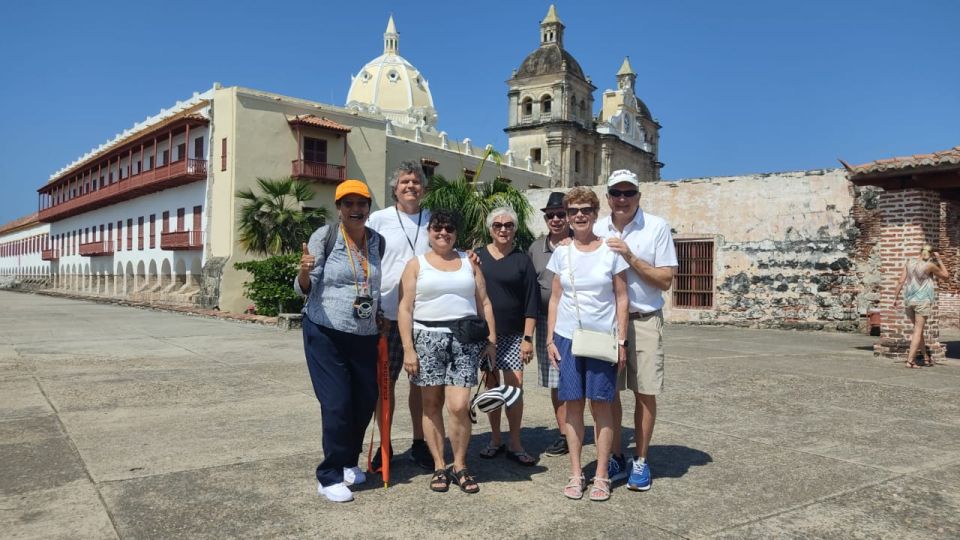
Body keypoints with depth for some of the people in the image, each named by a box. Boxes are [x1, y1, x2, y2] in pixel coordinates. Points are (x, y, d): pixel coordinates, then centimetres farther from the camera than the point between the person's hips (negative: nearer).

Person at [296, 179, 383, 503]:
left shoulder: (377, 241, 6)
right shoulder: (325, 236, -8)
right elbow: (305, 288, -8)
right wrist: (304, 271, -29)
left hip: (365, 335, 5)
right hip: (326, 333, -5)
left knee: (366, 402, 11)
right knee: (337, 404, -7)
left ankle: (348, 463, 33)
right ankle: (329, 476, 10)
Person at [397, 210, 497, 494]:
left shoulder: (468, 262, 15)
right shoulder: (416, 264, 7)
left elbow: (484, 303, 13)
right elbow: (405, 309, 1)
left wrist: (491, 339, 5)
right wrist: (408, 349, -6)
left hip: (465, 340, 1)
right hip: (427, 339, 0)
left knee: (459, 406, -8)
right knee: (432, 405, 5)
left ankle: (460, 467, 11)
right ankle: (439, 466, 18)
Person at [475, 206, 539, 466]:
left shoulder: (522, 260, 2)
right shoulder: (477, 256, 5)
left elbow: (531, 302, 0)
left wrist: (528, 338, -6)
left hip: (513, 334, -1)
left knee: (515, 386, -6)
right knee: (491, 386, 7)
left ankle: (515, 445, 6)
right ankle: (495, 440, 20)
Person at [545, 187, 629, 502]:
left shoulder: (611, 251, -1)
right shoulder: (561, 253, 6)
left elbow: (621, 298, 0)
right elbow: (555, 299, 9)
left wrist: (621, 341, -5)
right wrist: (550, 338, 4)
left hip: (602, 338, -2)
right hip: (567, 337, 2)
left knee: (601, 404, 2)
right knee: (573, 404, 5)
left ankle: (601, 476, 13)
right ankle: (576, 474, 16)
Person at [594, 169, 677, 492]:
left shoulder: (657, 227, -3)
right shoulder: (597, 231, 5)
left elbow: (665, 281, -6)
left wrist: (631, 258, -16)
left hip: (644, 321, -2)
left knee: (645, 394, 4)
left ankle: (640, 462, 20)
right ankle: (615, 459, 23)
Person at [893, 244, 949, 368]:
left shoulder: (909, 262, 3)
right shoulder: (930, 266, -8)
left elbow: (901, 281, 0)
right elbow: (946, 275, 7)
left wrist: (896, 297, 6)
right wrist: (939, 260, 9)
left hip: (909, 300, 4)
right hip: (923, 300, -4)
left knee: (918, 328, 18)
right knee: (918, 330, -2)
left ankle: (926, 357, 27)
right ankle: (910, 360, -7)